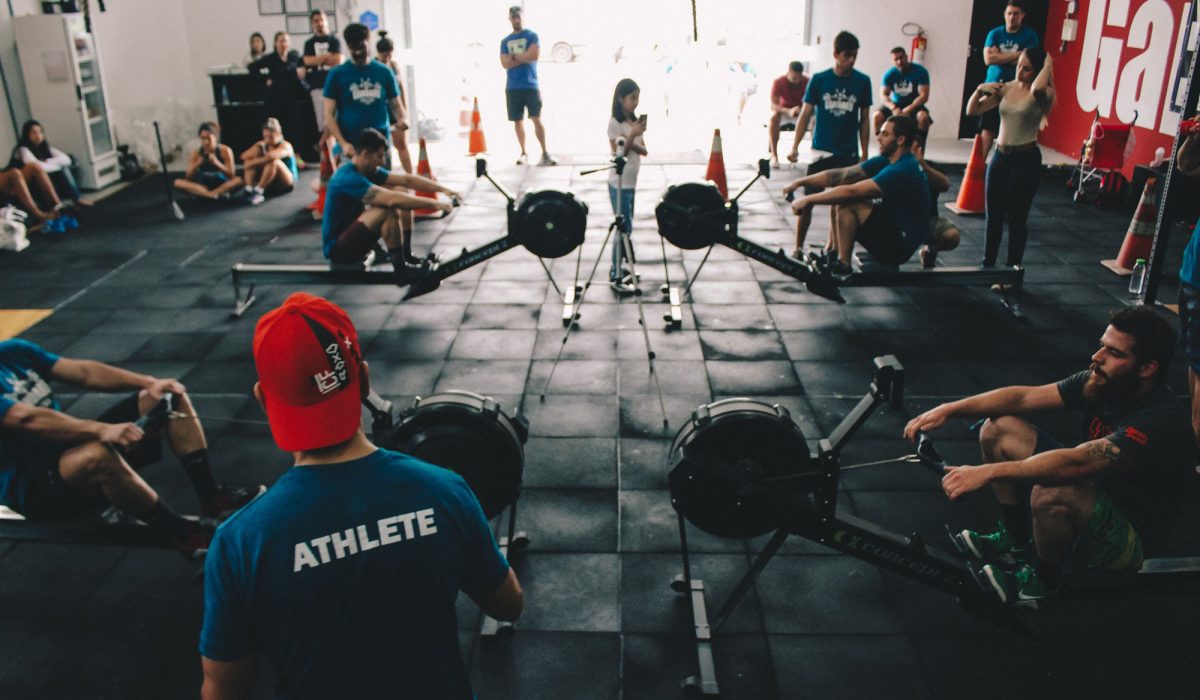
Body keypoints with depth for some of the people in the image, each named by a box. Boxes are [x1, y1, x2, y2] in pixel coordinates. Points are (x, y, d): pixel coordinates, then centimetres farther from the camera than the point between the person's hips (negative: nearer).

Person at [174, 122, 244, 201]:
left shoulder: (225, 151, -8)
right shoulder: (196, 153, -3)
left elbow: (232, 174, -11)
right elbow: (188, 177, -4)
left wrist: (217, 163, -25)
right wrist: (196, 165, -22)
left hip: (222, 186, -2)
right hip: (203, 187, 2)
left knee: (239, 180, -32)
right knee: (178, 182, -21)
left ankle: (205, 194, -27)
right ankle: (216, 194, -31)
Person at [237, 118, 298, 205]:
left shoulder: (285, 146, -15)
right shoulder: (262, 145, 4)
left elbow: (270, 156, -37)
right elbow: (244, 156, -9)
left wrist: (254, 162, -25)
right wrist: (258, 146, -19)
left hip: (286, 183, -6)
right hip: (268, 183, 6)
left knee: (273, 161, -33)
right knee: (248, 161, -9)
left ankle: (258, 191, -31)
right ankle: (249, 190, -27)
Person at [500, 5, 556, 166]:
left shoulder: (532, 36, 4)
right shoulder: (505, 41, 13)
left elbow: (534, 55, -13)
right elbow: (505, 63, 0)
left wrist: (514, 57, -5)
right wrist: (524, 58, -8)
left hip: (530, 85, -3)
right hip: (512, 87, 4)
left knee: (537, 119, -9)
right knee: (518, 121, 5)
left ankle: (545, 153, -9)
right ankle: (523, 153, 14)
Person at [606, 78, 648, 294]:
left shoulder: (635, 120, 9)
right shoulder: (614, 122, -13)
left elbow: (644, 150, 5)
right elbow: (618, 154, -15)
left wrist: (632, 141, -14)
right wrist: (632, 135, -24)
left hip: (631, 181, 8)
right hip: (619, 183, -7)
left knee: (625, 227, 12)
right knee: (624, 228, -7)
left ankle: (618, 267, 23)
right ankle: (615, 276, -2)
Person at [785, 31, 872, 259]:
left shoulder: (862, 82, 1)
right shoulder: (819, 80, -3)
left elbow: (864, 119, 7)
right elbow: (806, 114, -2)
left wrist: (864, 153, 5)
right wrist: (795, 147, -10)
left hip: (847, 153, 2)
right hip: (820, 150, -1)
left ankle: (832, 244, 23)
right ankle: (798, 248, 5)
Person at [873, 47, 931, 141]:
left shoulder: (920, 71, -15)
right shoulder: (890, 74, -8)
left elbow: (924, 96, -19)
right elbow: (883, 95, -13)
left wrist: (908, 109, -32)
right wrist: (893, 108, -33)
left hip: (914, 104, -2)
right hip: (895, 104, 2)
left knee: (923, 117, -35)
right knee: (876, 116, -24)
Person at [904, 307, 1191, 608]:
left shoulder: (1161, 421, -30)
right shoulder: (1102, 381, -6)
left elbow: (1075, 462, -42)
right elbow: (1024, 396, -6)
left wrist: (988, 472, -48)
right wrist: (949, 409, -17)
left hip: (1133, 541, -8)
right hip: (1096, 497, 8)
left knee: (1052, 493, -40)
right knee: (998, 428, 0)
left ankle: (1043, 582, -9)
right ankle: (1015, 543, 11)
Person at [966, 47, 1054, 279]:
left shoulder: (1042, 94, -11)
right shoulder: (1006, 88, 5)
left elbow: (1037, 88, -37)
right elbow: (972, 110, 7)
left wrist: (1048, 64, -20)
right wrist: (980, 90, -11)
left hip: (1026, 159, -5)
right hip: (1000, 156, 5)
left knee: (1016, 218, 2)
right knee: (993, 216, 12)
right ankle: (987, 266, 25)